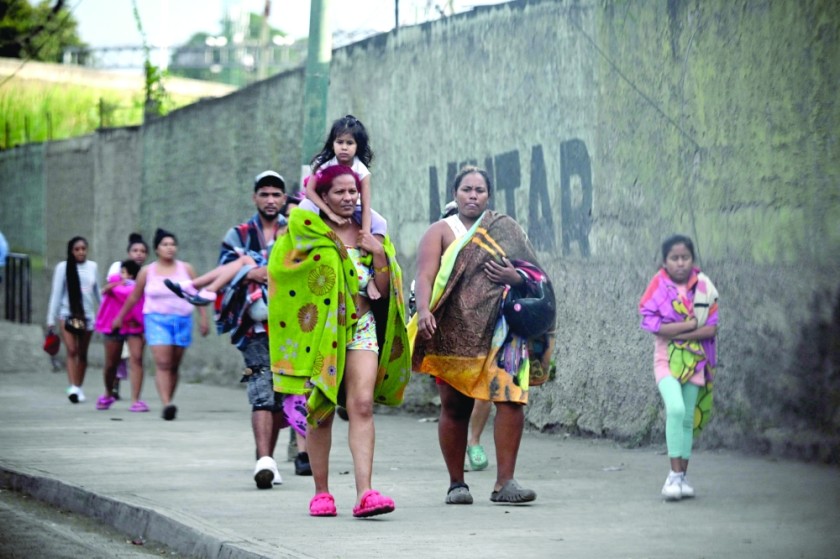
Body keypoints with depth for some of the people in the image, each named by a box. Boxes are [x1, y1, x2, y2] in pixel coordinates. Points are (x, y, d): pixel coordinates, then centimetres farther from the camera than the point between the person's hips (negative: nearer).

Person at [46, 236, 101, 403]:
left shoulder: (92, 267, 6)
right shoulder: (63, 267, -3)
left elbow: (97, 291, 15)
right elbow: (56, 293, -1)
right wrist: (51, 318, -2)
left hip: (87, 314, 3)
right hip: (68, 313, -3)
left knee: (82, 353, 9)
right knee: (72, 351, -15)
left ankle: (79, 387, 20)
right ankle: (73, 387, -22)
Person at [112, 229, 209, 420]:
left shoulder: (186, 269, 6)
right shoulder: (147, 272, 5)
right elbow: (133, 297, 15)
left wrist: (203, 318, 1)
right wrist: (119, 318, 21)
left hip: (182, 320, 2)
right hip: (157, 320, -2)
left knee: (174, 366, 4)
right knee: (162, 363, -16)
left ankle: (168, 402, 12)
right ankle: (166, 404, -26)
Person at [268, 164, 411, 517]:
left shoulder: (370, 235, 14)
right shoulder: (306, 232, 5)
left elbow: (384, 290, 12)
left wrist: (380, 255, -5)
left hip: (361, 327, 2)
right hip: (319, 327, -2)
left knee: (362, 405, -13)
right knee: (321, 411, 2)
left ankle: (365, 493, -21)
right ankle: (321, 493, 12)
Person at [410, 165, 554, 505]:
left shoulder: (506, 231, 16)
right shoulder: (441, 232, 9)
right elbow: (425, 275, -6)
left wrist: (515, 278, -7)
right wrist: (423, 310, -24)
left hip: (499, 330, 1)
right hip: (453, 333, -1)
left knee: (511, 399, -14)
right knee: (454, 407, 2)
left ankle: (504, 482, -11)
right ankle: (456, 484, 14)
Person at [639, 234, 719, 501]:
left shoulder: (704, 287, 2)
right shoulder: (659, 286, -3)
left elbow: (712, 328, -4)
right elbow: (653, 324, -13)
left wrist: (677, 331, -14)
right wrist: (691, 324, -13)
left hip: (695, 359, 3)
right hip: (667, 358, -3)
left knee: (688, 419, 6)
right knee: (675, 408, -23)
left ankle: (681, 477, 17)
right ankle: (675, 474, -19)